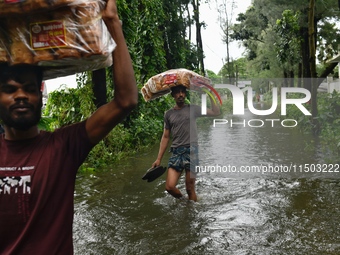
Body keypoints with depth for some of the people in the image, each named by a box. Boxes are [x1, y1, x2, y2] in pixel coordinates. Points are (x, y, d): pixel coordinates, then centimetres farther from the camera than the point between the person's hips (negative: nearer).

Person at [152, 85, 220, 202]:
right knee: (169, 187, -7)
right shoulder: (168, 114, 13)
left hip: (191, 151, -2)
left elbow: (216, 112, 4)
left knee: (190, 189, -1)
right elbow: (165, 137, 15)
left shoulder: (192, 109, 8)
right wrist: (159, 159, 11)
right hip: (176, 152, 2)